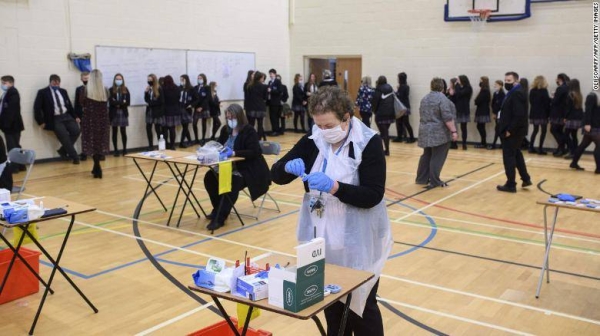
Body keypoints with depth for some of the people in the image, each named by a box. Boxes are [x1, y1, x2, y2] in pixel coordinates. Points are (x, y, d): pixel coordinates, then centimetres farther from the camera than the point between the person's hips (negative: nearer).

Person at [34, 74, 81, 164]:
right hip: (55, 119, -5)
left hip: (67, 116, 5)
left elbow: (69, 105, 20)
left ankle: (63, 150, -1)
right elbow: (37, 108, -3)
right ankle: (75, 157, -13)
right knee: (64, 135, -22)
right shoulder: (43, 92, 1)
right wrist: (41, 122, -7)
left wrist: (75, 117, 10)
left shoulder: (63, 91, 16)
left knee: (76, 131, -18)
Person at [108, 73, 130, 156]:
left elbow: (128, 102, -2)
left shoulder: (125, 90, 5)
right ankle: (115, 150, 9)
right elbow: (111, 102, -9)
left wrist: (117, 103, -13)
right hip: (114, 113, -1)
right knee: (114, 132, 4)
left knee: (123, 132, 1)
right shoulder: (111, 90, 0)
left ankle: (124, 149, 8)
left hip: (123, 113, 1)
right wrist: (122, 102, -13)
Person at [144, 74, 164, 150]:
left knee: (158, 129, -3)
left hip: (157, 112, -6)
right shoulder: (148, 89, 8)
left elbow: (161, 101, -12)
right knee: (148, 128, 4)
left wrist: (150, 103, -9)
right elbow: (146, 100, 8)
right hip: (149, 111, 6)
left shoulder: (159, 89, -9)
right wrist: (146, 92, -8)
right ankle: (151, 146, 13)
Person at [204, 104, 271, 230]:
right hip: (229, 167, 7)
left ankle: (220, 218, -27)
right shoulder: (225, 130, 9)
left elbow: (253, 152, -21)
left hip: (247, 169, -7)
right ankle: (218, 209, 5)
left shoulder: (249, 131, -12)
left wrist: (234, 153, -32)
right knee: (209, 177, -14)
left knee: (232, 183, -33)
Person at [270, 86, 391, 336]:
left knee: (361, 304, 9)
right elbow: (276, 174, 1)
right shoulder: (312, 142, -1)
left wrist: (334, 187, -32)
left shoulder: (368, 143, -13)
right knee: (331, 303, 15)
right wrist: (289, 167, -21)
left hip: (357, 241, -4)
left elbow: (373, 195, -20)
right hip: (322, 238, 4)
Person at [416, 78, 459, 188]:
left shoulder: (424, 98, 10)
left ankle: (421, 178, 17)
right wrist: (453, 131, -16)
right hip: (439, 133, -8)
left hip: (425, 132, 8)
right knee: (437, 158, -3)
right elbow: (447, 117, -19)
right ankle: (434, 181, 0)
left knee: (427, 155, 14)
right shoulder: (442, 98, -14)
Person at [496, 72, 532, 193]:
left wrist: (510, 130, -23)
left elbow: (519, 115, -25)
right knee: (516, 155, 21)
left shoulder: (517, 93, -18)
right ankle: (526, 178, 31)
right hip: (513, 131, 11)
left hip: (512, 132, -11)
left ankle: (511, 184, 4)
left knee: (509, 157, -3)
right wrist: (508, 129, 10)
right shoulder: (513, 93, 14)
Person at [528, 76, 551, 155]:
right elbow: (547, 102, -10)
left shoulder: (532, 91, 7)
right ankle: (540, 149, -5)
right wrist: (548, 112, -1)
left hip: (533, 114, 6)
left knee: (535, 130, 16)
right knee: (543, 131, 0)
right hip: (542, 114, -6)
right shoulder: (544, 90, -9)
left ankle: (531, 147, 12)